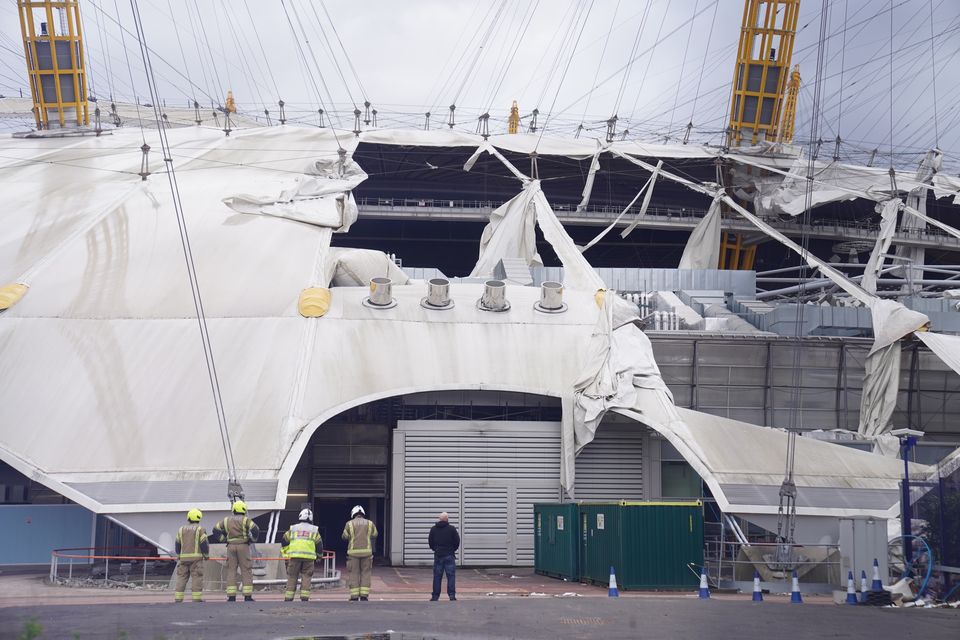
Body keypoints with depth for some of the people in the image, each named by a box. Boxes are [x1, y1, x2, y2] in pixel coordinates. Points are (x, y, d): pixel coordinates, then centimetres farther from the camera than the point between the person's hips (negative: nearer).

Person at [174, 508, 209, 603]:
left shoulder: (181, 529, 11)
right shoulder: (200, 529, -3)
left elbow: (178, 545, 14)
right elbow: (204, 544, -6)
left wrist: (178, 556, 26)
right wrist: (206, 555, 8)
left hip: (183, 557, 4)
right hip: (196, 557, -4)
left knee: (181, 577, 6)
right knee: (197, 577, -4)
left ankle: (178, 598, 3)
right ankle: (197, 598, -9)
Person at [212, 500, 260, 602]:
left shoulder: (227, 520, 11)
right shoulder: (245, 520, -3)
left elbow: (216, 530, 15)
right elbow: (255, 529, -16)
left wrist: (223, 539, 16)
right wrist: (253, 539, 0)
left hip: (231, 546, 3)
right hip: (243, 546, -3)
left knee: (231, 571, 4)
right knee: (246, 571, 0)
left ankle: (231, 597, -2)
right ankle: (247, 596, -6)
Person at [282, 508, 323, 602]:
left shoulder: (293, 528, 15)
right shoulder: (314, 530, 14)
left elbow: (284, 542, 17)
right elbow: (319, 545, 15)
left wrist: (285, 555, 27)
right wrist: (318, 556, 29)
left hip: (294, 556, 0)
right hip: (309, 557, 0)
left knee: (292, 577, 5)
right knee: (306, 577, 4)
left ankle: (288, 598, 4)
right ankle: (304, 598, -4)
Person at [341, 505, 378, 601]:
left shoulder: (349, 523, 0)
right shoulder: (369, 523, 4)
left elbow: (345, 536, 10)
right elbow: (375, 534, 21)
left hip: (353, 552, -1)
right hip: (366, 552, 1)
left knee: (354, 574, 4)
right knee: (365, 574, 7)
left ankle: (354, 597, 2)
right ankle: (364, 596, 2)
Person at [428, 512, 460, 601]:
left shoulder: (433, 529, 3)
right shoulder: (452, 529, -5)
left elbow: (430, 542, 7)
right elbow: (457, 541, -1)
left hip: (438, 555, 2)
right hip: (449, 555, -2)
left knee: (437, 576, 6)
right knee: (451, 575, 1)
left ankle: (435, 596, 7)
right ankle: (452, 595, -4)